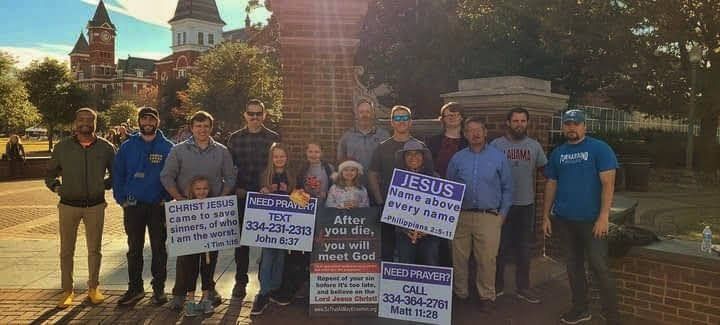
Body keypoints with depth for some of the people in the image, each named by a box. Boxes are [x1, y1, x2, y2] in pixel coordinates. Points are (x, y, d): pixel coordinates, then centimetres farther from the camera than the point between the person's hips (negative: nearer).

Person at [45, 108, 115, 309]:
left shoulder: (105, 147, 0)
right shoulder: (62, 147, 2)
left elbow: (115, 173, 13)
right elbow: (50, 174, 12)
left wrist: (104, 185, -1)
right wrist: (56, 187, -5)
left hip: (96, 205, 0)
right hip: (68, 205, 0)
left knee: (95, 249, 9)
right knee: (66, 250, 6)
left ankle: (93, 287, 22)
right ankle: (67, 291, 17)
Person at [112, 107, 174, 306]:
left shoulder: (168, 147, 0)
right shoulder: (128, 146, 5)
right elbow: (117, 174, 6)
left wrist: (167, 198, -9)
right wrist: (121, 199, -2)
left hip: (158, 206, -2)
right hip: (133, 206, 2)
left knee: (159, 248, 6)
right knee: (134, 249, 10)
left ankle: (159, 288, 18)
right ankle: (135, 288, 21)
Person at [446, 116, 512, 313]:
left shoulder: (498, 157, 4)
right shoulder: (457, 159, 8)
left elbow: (507, 188, 7)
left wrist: (503, 213, 1)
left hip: (489, 217, -2)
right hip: (461, 216, 2)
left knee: (486, 259, 0)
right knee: (459, 257, 8)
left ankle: (487, 296, 16)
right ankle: (460, 293, 23)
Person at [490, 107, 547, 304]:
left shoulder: (534, 145, 4)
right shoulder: (496, 145, -4)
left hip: (526, 203, 3)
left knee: (524, 248, 12)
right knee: (500, 246, 7)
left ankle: (523, 289, 23)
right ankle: (497, 286, 22)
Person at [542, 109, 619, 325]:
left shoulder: (599, 148, -6)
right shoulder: (557, 153, 10)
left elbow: (608, 183, -11)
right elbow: (551, 185, 13)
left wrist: (603, 216, -17)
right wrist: (546, 216, 9)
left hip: (591, 219, -5)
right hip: (564, 219, 5)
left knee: (599, 267, -5)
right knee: (574, 265, 14)